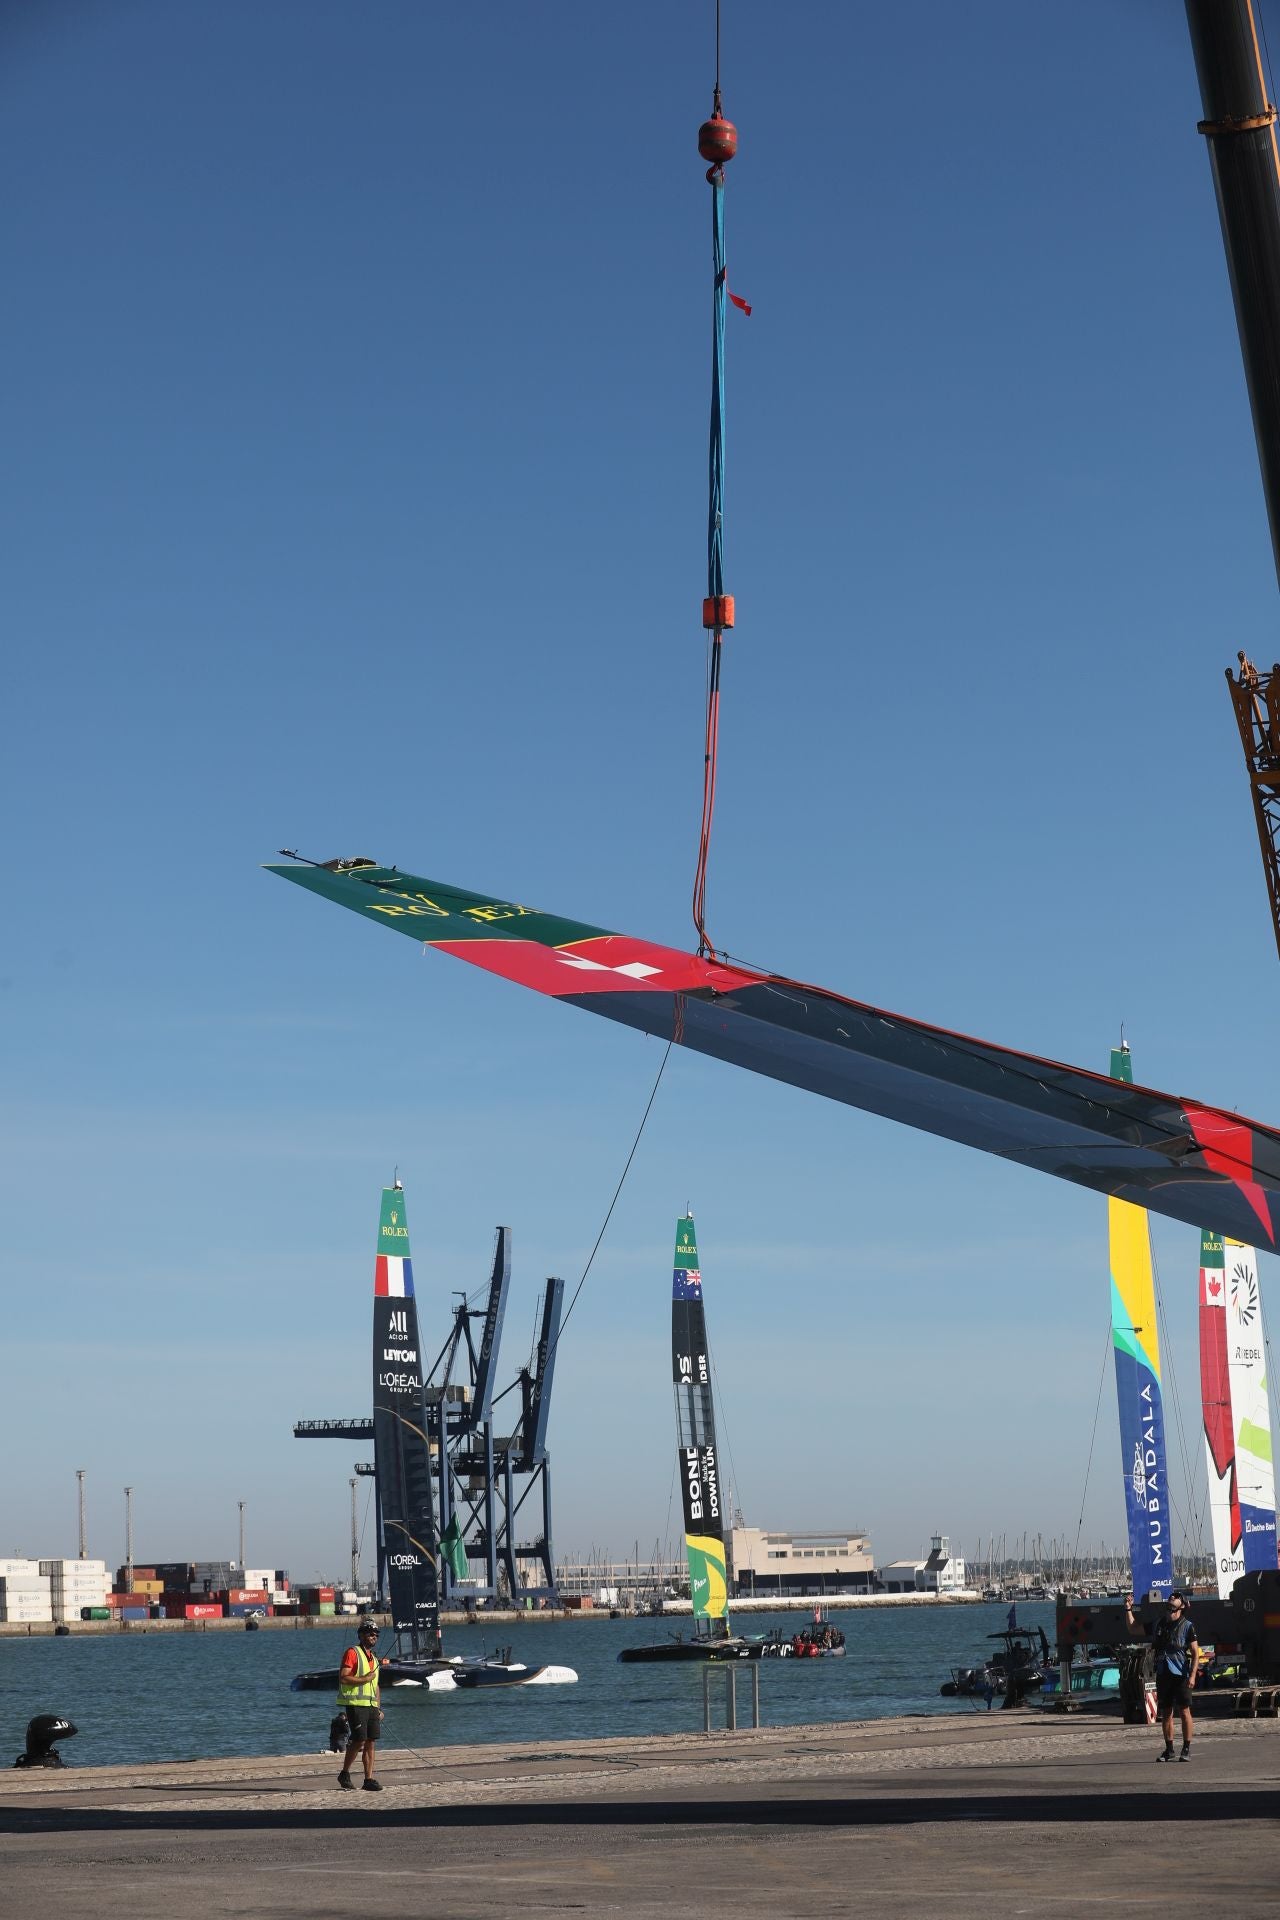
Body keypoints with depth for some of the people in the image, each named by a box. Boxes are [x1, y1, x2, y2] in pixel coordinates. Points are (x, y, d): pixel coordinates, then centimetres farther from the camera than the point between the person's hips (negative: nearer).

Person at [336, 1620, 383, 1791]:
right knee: (359, 1739, -11)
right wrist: (365, 1679, -16)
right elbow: (343, 1678, -14)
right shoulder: (352, 1653, -5)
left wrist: (379, 1708, 20)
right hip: (356, 1704, -8)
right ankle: (344, 1774, 7)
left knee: (371, 1742, 3)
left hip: (371, 1705, 8)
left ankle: (369, 1779, 5)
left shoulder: (373, 1658, 21)